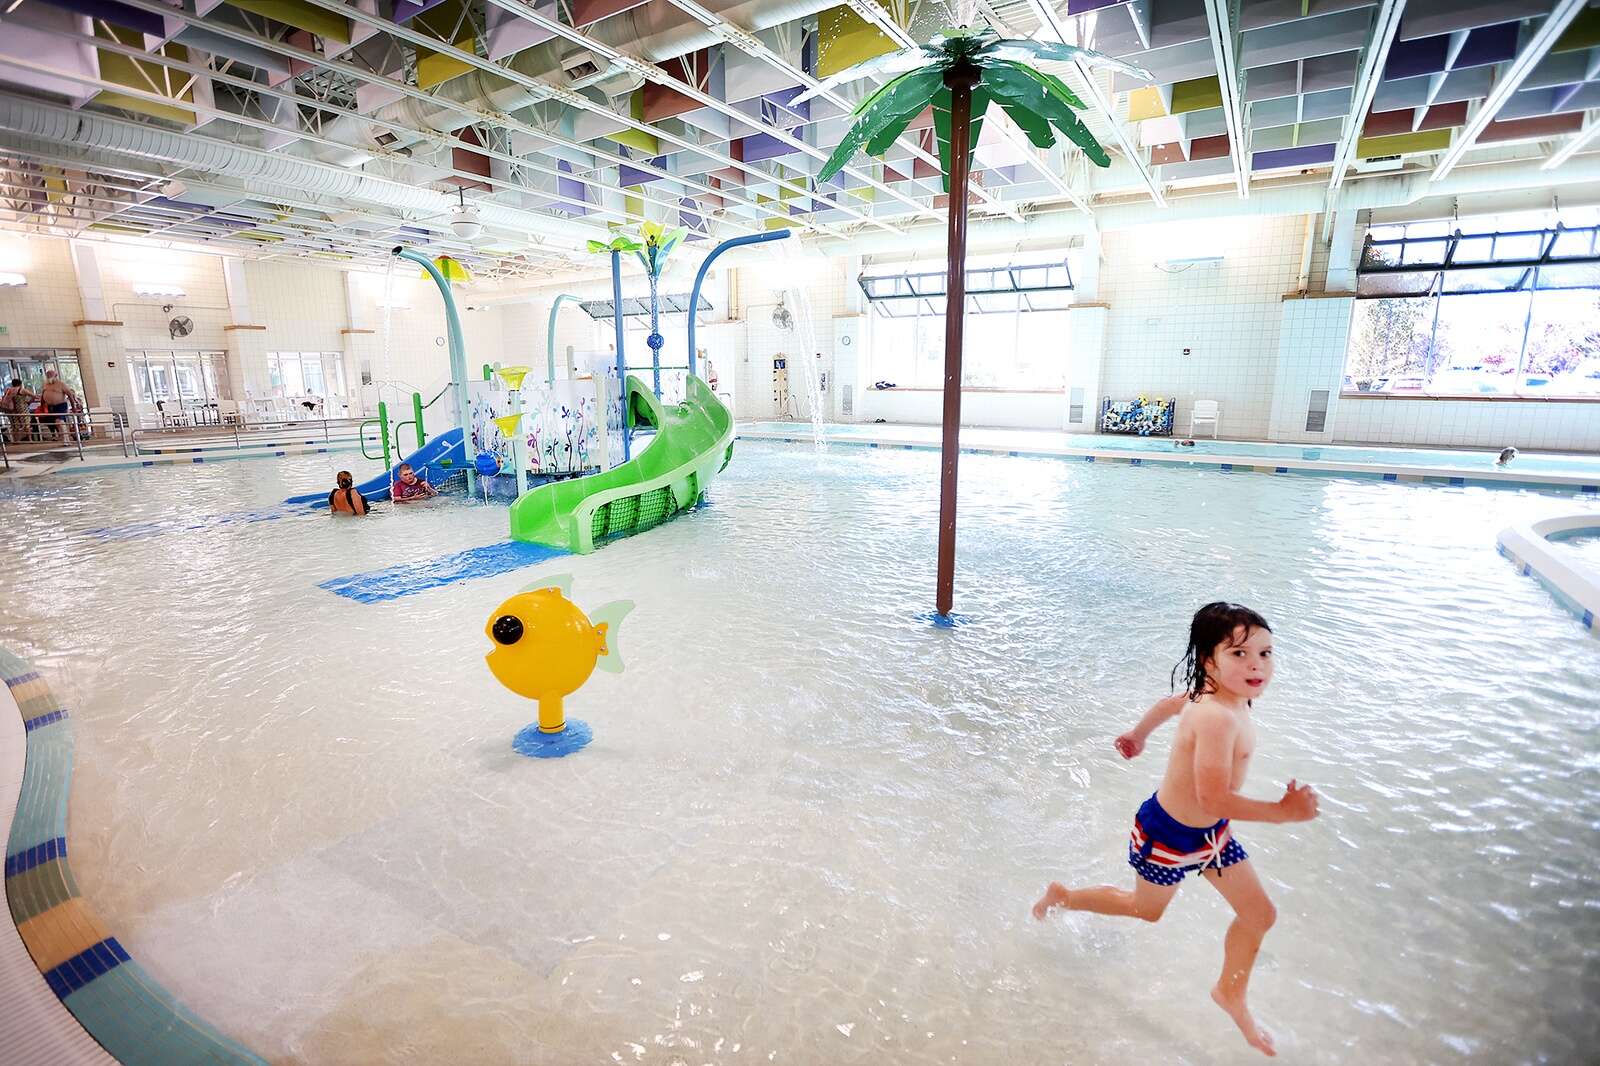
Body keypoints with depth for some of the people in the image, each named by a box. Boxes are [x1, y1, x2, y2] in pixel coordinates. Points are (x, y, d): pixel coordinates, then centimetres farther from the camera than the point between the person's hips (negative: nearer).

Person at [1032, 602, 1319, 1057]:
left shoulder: (1208, 694, -9)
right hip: (1169, 835, -8)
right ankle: (1062, 896, 42)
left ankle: (1231, 993, 41)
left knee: (1260, 914, 16)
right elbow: (1213, 800, -35)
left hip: (1210, 832, 8)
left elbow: (1171, 702, 11)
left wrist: (1138, 733, 28)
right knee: (1148, 910, 19)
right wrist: (1284, 811, -28)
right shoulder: (1218, 717, -38)